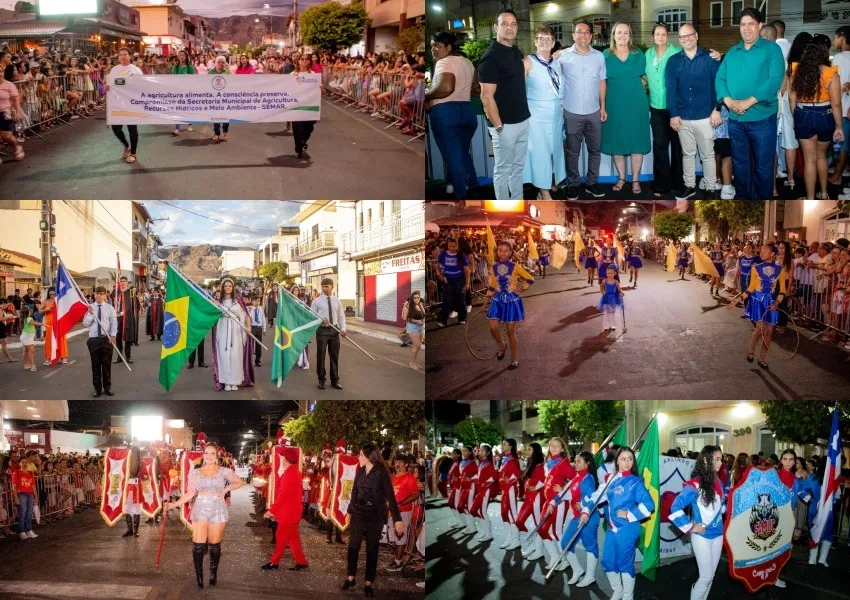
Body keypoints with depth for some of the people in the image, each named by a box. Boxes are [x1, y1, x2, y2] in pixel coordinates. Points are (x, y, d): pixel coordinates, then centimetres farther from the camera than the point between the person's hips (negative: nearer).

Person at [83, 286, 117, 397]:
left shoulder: (109, 308, 1)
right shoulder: (90, 307, 1)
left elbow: (114, 322, 0)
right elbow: (85, 324, -2)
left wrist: (113, 335, -13)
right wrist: (90, 313, -16)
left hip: (106, 338, 0)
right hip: (93, 339, 0)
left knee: (107, 364, 6)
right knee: (95, 364, 6)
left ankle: (107, 387, 18)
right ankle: (97, 388, 16)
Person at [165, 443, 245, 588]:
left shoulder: (223, 471, 1)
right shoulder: (195, 472, 6)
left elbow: (240, 482, 7)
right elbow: (190, 494, 3)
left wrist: (226, 489, -5)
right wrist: (174, 504, -6)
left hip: (217, 511, -1)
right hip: (200, 511, 1)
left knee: (214, 545, 3)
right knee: (198, 545, -6)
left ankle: (213, 573, 16)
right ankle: (198, 575, 3)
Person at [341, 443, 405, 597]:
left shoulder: (381, 472, -13)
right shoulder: (360, 471, 2)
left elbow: (390, 496, -15)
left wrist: (397, 519, -20)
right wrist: (350, 511, 16)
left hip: (375, 516, -4)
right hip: (359, 514, 5)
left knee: (372, 549, 4)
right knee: (353, 546, 6)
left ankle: (368, 583, 10)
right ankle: (351, 578, 20)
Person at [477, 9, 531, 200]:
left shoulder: (517, 52, 9)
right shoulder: (491, 57, -17)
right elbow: (486, 96, -19)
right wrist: (498, 126, -20)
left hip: (523, 120, 8)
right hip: (505, 124, -8)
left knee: (518, 166, 16)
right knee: (503, 169, 3)